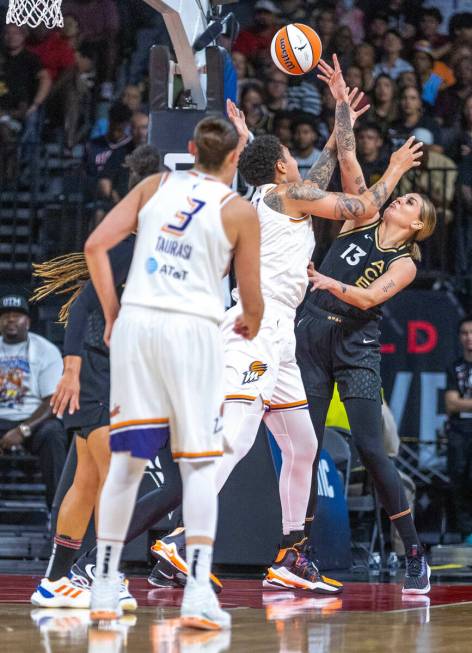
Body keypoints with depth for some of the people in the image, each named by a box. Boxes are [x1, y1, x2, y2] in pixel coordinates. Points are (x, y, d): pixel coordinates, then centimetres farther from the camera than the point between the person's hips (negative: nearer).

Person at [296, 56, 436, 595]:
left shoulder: (405, 264, 1)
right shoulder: (362, 220, 11)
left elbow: (368, 296, -15)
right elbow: (348, 157, 6)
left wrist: (327, 283, -29)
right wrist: (342, 101, 0)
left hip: (356, 347, -4)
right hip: (312, 337, 4)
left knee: (370, 449, -10)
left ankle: (415, 554, -2)